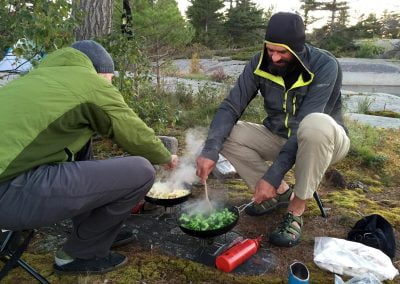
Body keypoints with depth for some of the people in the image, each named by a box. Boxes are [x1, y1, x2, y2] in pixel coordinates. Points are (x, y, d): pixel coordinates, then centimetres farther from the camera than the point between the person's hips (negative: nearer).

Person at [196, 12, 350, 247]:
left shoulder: (325, 66, -25)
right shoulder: (261, 63, -13)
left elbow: (307, 126, -33)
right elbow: (231, 106, -17)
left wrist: (272, 176, -37)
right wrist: (210, 151, -32)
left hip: (325, 140, -4)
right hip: (279, 138, 4)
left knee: (316, 124, -39)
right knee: (227, 134, -16)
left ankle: (297, 209, -21)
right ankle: (281, 192, -3)